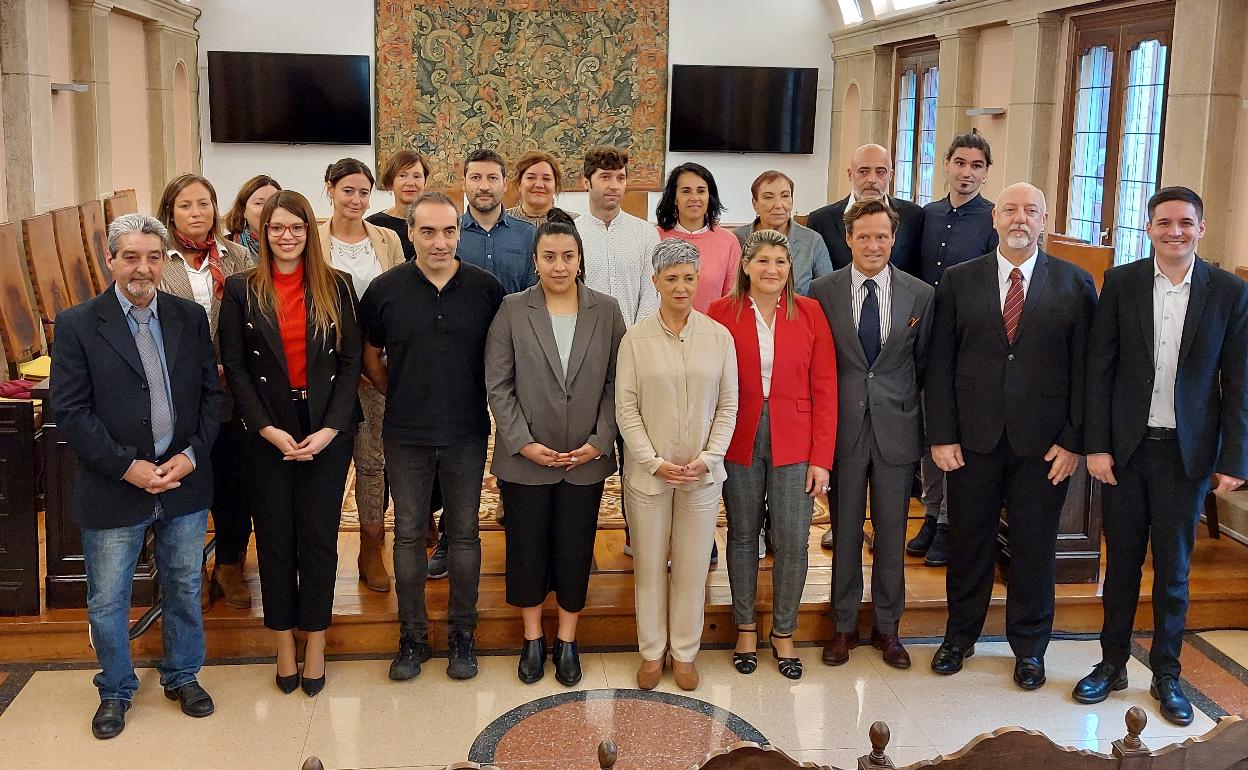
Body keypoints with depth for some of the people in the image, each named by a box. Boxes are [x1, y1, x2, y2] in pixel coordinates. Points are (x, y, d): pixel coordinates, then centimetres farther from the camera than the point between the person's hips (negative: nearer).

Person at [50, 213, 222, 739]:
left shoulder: (190, 317, 3)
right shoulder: (77, 325, -7)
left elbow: (211, 393, 5)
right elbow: (70, 411, -10)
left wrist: (192, 454, -9)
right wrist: (128, 467, -16)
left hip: (184, 483, 3)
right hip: (114, 489, -2)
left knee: (185, 591, 16)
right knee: (107, 603, 10)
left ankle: (182, 677, 37)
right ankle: (115, 691, 32)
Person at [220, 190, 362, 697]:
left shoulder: (336, 286, 2)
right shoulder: (242, 290, 2)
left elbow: (351, 362, -1)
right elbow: (235, 367, -1)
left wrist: (329, 429, -11)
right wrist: (267, 429, -11)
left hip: (327, 431, 0)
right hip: (267, 432, 0)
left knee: (319, 537, 4)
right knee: (274, 538, 6)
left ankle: (315, 642, 17)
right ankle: (283, 643, 19)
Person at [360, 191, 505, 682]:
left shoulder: (486, 289, -4)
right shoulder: (385, 289, -3)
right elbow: (371, 358, 10)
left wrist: (481, 401, 5)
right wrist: (402, 396, 7)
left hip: (467, 435, 0)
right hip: (406, 436, 0)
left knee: (464, 534, 9)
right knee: (409, 535, 8)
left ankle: (462, 634, 22)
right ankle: (412, 637, 21)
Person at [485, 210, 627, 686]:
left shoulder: (606, 312, 1)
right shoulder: (512, 311, -2)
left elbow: (615, 383, 1)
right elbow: (498, 385, -3)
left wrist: (599, 442, -8)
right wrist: (523, 442, -11)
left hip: (586, 459, 1)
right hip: (525, 457, -1)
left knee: (575, 551, 8)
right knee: (526, 548, 9)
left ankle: (567, 640, 26)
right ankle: (532, 638, 28)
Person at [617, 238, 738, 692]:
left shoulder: (719, 337, -1)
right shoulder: (635, 340, -4)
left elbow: (728, 405, 2)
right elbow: (626, 408, -3)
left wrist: (707, 458, -8)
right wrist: (655, 462, -11)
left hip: (702, 473, 1)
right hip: (648, 472, -1)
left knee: (693, 566, 8)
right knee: (649, 565, 9)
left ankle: (684, 653, 24)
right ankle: (652, 652, 24)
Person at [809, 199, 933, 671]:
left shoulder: (920, 294, 0)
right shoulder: (823, 291, -1)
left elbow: (925, 365, 7)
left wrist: (914, 414, 4)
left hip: (896, 426, 1)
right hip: (844, 426, 0)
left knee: (892, 532, 9)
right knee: (845, 530, 9)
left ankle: (887, 627, 25)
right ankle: (844, 626, 24)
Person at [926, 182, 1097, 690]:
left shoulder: (1075, 284, 1)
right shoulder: (958, 280, 2)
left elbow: (1084, 367, 0)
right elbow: (939, 364, 1)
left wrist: (1074, 440, -5)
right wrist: (941, 435, -5)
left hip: (1043, 441, 0)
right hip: (973, 438, 1)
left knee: (1035, 547, 10)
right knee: (968, 541, 11)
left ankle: (1029, 647, 27)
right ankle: (960, 636, 30)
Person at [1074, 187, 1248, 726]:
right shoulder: (1120, 283, 0)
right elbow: (1099, 369, -1)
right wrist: (1096, 445, -6)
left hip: (1187, 453, 0)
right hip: (1126, 446, 1)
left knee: (1173, 569, 9)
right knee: (1121, 561, 11)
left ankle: (1166, 674, 23)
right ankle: (1112, 663, 24)